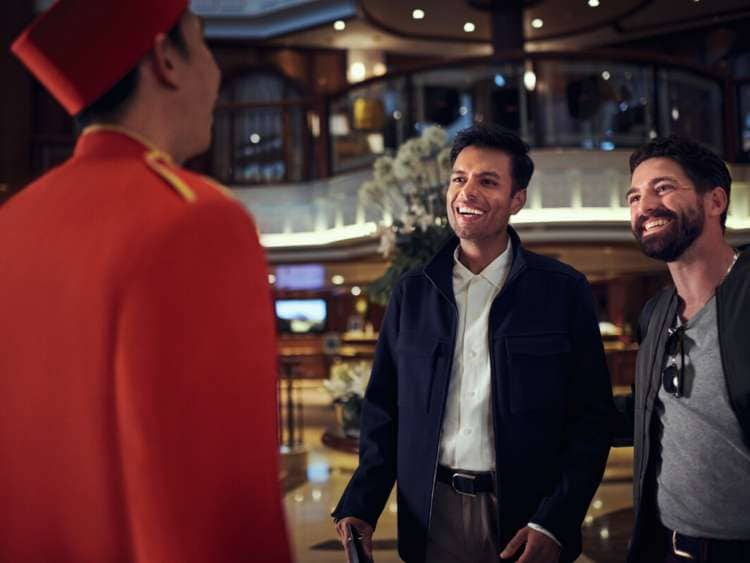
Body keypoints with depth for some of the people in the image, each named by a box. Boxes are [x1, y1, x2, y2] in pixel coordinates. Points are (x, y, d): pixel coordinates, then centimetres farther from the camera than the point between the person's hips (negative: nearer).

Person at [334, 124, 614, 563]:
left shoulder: (564, 290, -5)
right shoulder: (412, 292, 3)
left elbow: (591, 418, -5)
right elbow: (384, 408, 5)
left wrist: (553, 524, -13)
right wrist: (361, 506, -5)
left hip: (526, 518, -2)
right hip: (431, 517, 3)